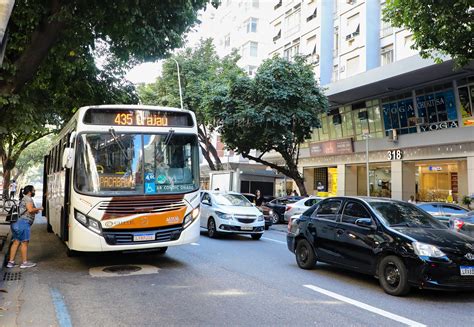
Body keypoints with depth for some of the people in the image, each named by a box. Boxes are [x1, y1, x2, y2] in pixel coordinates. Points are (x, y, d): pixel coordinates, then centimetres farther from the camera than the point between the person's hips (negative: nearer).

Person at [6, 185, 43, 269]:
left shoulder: (25, 199, 25)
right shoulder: (28, 199, -8)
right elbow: (30, 209, -21)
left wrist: (35, 211, 22)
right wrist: (38, 209, -6)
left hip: (19, 222, 10)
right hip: (24, 222, -10)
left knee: (16, 242, 10)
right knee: (24, 242, -5)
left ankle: (11, 262, 11)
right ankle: (24, 262, -1)